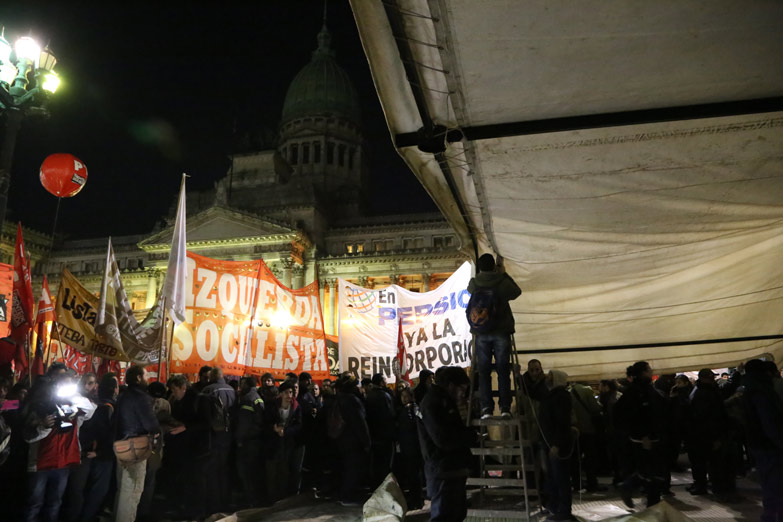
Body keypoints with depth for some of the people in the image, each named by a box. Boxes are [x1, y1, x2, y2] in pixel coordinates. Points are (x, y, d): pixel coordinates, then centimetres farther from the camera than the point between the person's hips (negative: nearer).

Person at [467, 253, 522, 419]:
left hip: (481, 332, 1)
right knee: (503, 370, 5)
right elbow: (516, 292, 14)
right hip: (501, 331, -1)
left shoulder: (474, 283, -2)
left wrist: (481, 274, 24)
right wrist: (504, 274, 21)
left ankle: (486, 408, 0)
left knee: (484, 371, 5)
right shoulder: (503, 281, -5)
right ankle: (505, 407, 2)